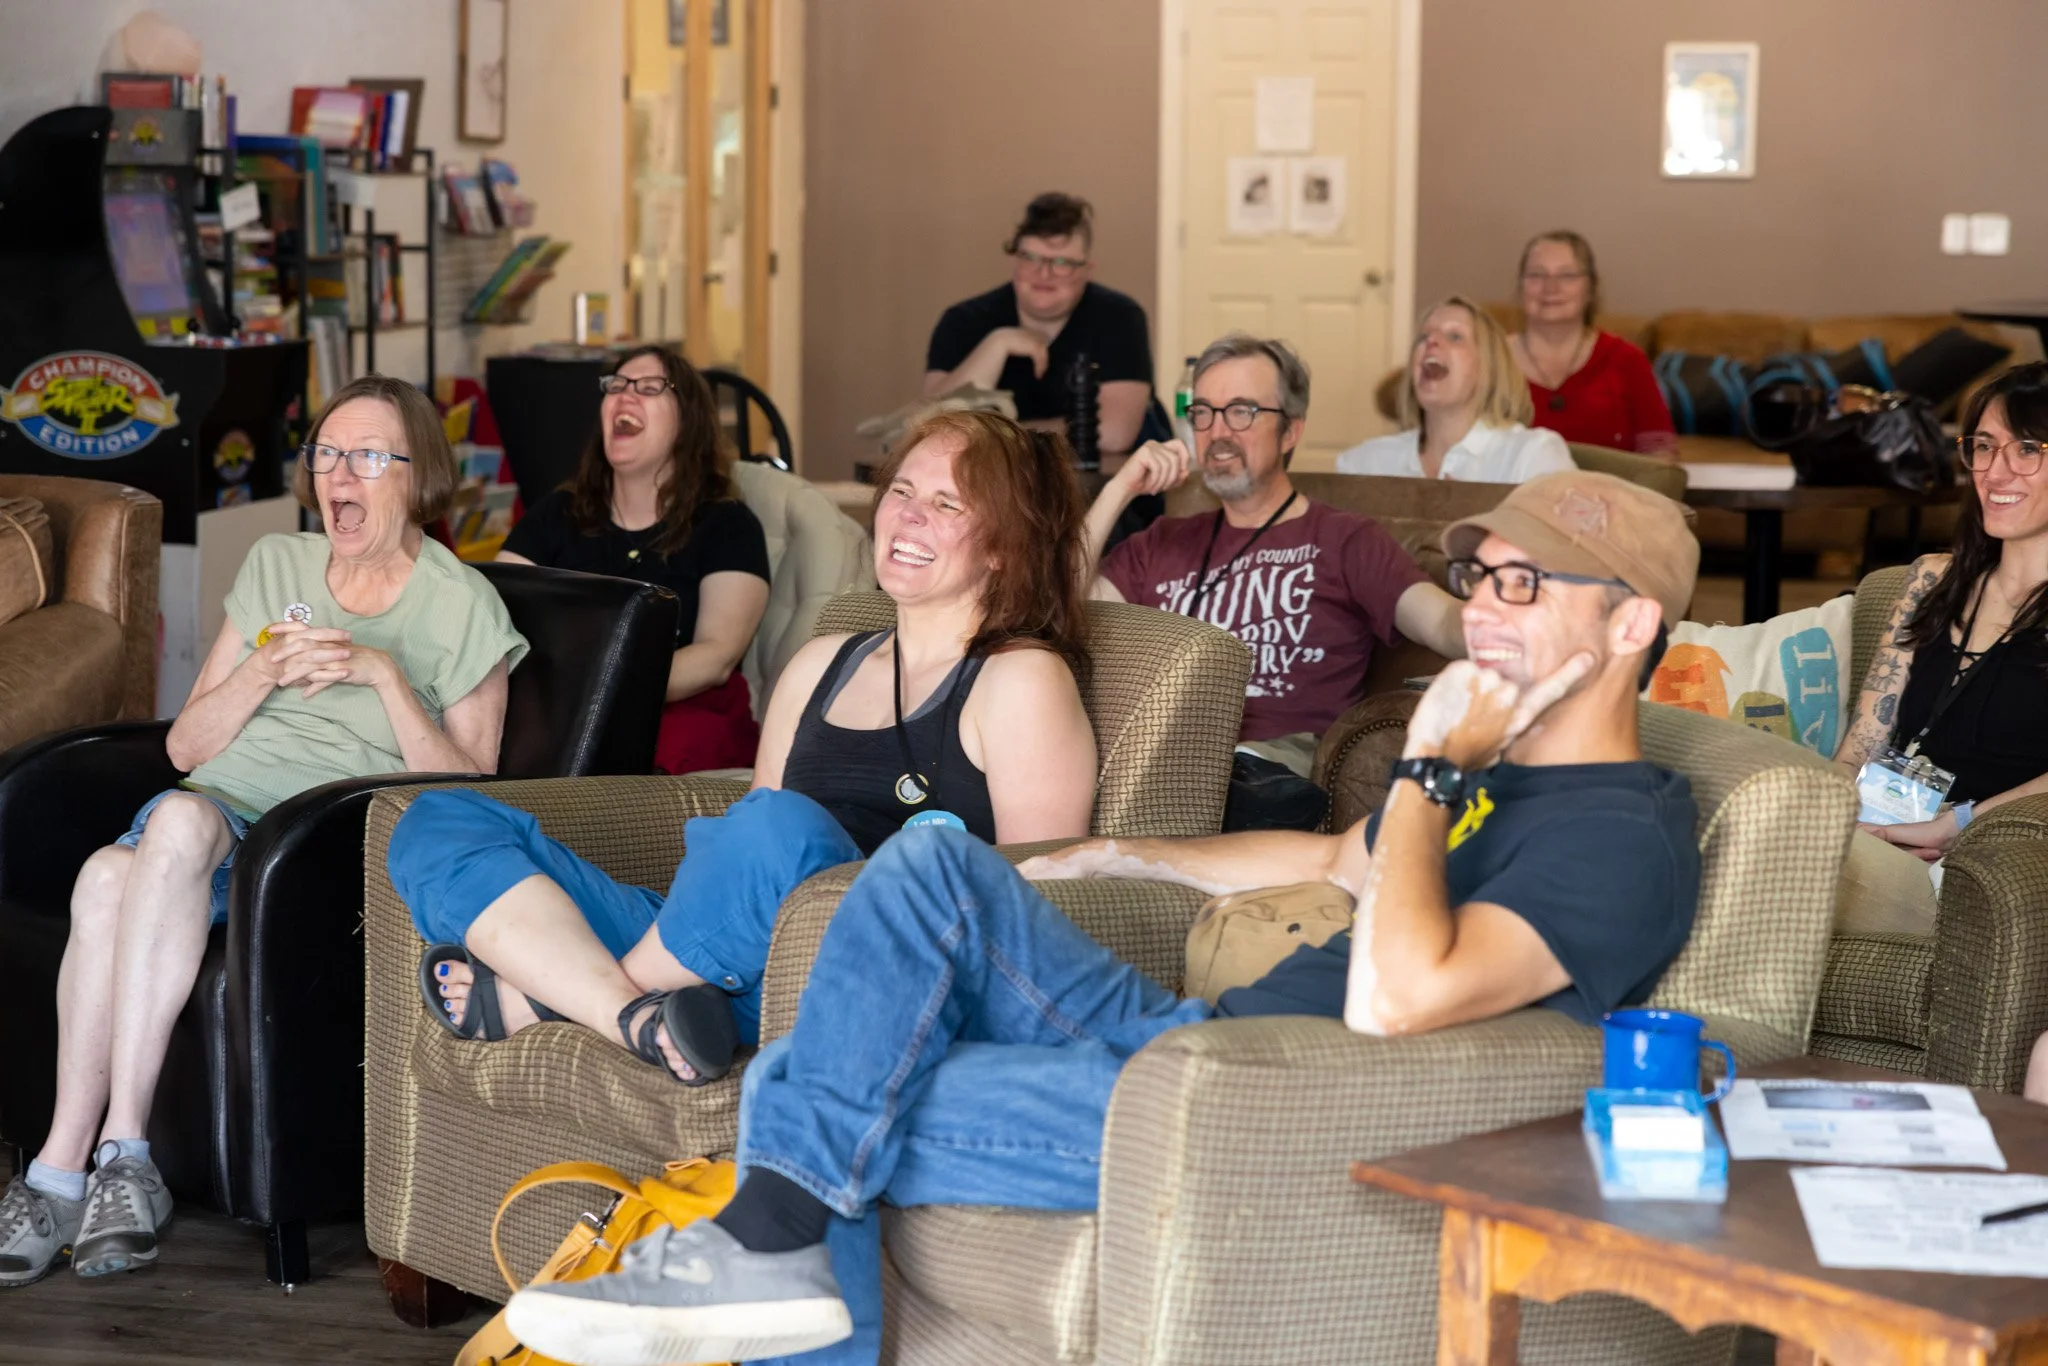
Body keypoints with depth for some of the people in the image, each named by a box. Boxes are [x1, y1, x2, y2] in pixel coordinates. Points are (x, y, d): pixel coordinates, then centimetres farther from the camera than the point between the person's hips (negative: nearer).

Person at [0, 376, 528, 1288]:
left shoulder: (463, 609, 9)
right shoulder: (276, 568, 22)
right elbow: (184, 745, 17)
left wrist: (385, 675, -11)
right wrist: (265, 670, -1)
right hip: (217, 807, 4)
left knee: (182, 820, -37)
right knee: (106, 880, -33)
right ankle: (113, 1161, -30)